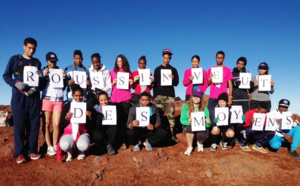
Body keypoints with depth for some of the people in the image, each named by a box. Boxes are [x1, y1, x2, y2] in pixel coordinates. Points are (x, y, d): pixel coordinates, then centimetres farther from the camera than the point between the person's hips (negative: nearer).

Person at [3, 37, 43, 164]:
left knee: (34, 124, 1)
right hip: (19, 95, -3)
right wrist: (16, 84, -13)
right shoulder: (14, 59, 8)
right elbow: (6, 76, 4)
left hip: (34, 96, 3)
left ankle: (32, 151, 9)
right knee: (19, 124, -4)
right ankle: (19, 153, 3)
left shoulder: (37, 62, 16)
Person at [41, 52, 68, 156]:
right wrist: (45, 75, -8)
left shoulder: (60, 71, 15)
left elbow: (64, 86, 14)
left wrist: (64, 76, 0)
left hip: (59, 99, 1)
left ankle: (55, 146, 7)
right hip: (47, 98, -1)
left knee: (56, 124, -4)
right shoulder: (44, 71, 10)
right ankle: (49, 147, 6)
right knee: (47, 124, -1)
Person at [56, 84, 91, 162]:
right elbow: (62, 124, 3)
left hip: (82, 133, 0)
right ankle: (69, 152, 7)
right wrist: (66, 117, -16)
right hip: (69, 132, 0)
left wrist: (90, 116, -14)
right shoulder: (67, 105, 3)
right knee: (64, 145, -33)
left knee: (84, 146, -33)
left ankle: (81, 151, 8)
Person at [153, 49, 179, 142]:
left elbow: (176, 83, 10)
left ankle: (172, 134, 3)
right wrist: (155, 96, 2)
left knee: (171, 115, -2)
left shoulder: (173, 70, 13)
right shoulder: (158, 69, 12)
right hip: (160, 95, 0)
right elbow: (155, 83, 10)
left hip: (170, 95, 0)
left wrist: (173, 79, -13)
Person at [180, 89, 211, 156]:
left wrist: (208, 123, -27)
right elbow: (182, 120, -10)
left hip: (201, 128, 1)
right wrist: (188, 121, -32)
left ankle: (200, 143, 7)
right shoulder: (185, 106, -2)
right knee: (190, 126, -35)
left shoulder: (205, 109, 1)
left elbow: (208, 125, -2)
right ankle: (190, 147, -15)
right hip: (188, 128, -1)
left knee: (203, 135, -33)